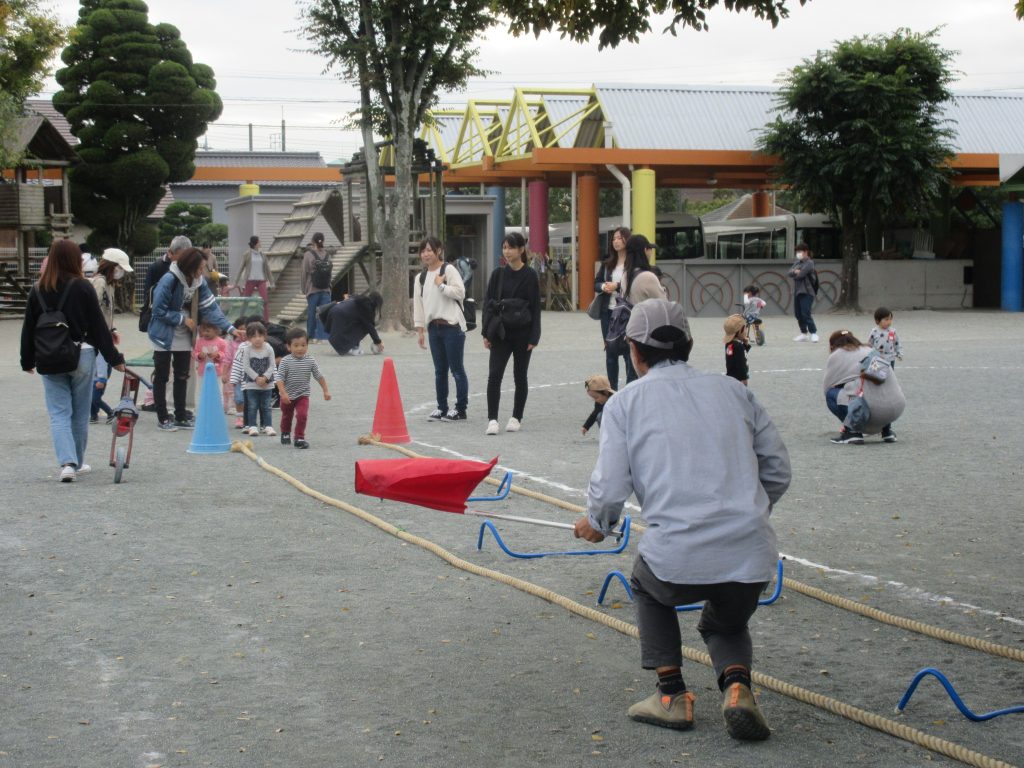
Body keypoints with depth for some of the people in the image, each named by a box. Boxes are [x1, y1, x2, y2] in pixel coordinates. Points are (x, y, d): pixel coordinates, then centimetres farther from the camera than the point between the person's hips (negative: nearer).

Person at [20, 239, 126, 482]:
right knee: (80, 414, 12)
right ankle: (77, 463, 22)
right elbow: (98, 326, -5)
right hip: (82, 357, -2)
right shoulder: (83, 288, -8)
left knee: (59, 414, 3)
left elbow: (28, 328, 6)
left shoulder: (37, 290, 1)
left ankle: (67, 463, -13)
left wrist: (27, 361, 18)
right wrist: (114, 358, 2)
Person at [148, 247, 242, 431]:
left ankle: (181, 417, 20)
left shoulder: (199, 282, -6)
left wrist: (230, 328, -16)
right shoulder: (169, 280, -23)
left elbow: (210, 308, -8)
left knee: (182, 377, 11)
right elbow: (159, 311, -20)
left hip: (184, 337, 6)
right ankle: (163, 418, 12)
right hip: (164, 336, -6)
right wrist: (182, 319, -18)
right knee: (161, 377, 4)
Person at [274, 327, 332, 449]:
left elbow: (319, 376, 2)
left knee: (302, 415, -18)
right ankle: (285, 434, 44)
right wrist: (283, 393, -27)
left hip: (303, 395, 0)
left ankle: (300, 438, -6)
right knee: (286, 416, 18)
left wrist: (325, 391, 3)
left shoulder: (310, 361, -8)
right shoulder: (285, 361, -17)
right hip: (287, 396, 0)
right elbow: (279, 378, -18)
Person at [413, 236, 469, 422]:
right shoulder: (421, 278, 13)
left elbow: (460, 292, -17)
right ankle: (442, 408, 18)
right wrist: (420, 329, 10)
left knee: (457, 369, -2)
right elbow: (418, 304, 14)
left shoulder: (449, 271, -6)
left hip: (452, 326, -6)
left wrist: (441, 285, -13)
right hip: (433, 327, 6)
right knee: (440, 370, 11)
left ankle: (460, 409, 4)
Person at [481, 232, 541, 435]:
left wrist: (534, 337, -8)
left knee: (520, 376, 8)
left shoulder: (529, 275, -3)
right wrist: (487, 332, -1)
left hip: (522, 332, -2)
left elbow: (535, 307, -3)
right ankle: (492, 419, -9)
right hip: (501, 332, 2)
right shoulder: (498, 274, 4)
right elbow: (488, 303, 6)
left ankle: (516, 417, 20)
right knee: (494, 375, -10)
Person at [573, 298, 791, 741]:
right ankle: (737, 685, 4)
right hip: (752, 555, 3)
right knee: (726, 624, 33)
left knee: (648, 588, 33)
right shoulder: (733, 390, 15)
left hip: (677, 558, -3)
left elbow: (609, 488, 0)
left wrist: (597, 524, 22)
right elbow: (778, 471, 15)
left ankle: (672, 695, 23)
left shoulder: (626, 402, 6)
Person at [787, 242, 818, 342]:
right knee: (798, 314, 10)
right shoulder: (797, 262, 17)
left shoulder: (809, 263, -7)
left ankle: (813, 333, -9)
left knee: (806, 313, -15)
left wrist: (794, 274, 1)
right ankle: (804, 333, 21)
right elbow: (789, 273, 5)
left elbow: (800, 275, -17)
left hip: (806, 292, -8)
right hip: (797, 292, 8)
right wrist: (795, 271, -13)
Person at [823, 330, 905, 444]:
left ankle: (853, 431, 1)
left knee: (831, 394, 12)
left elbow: (829, 386, 16)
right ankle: (887, 431, 24)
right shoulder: (870, 350, 29)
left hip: (871, 407, -6)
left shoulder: (836, 356, 12)